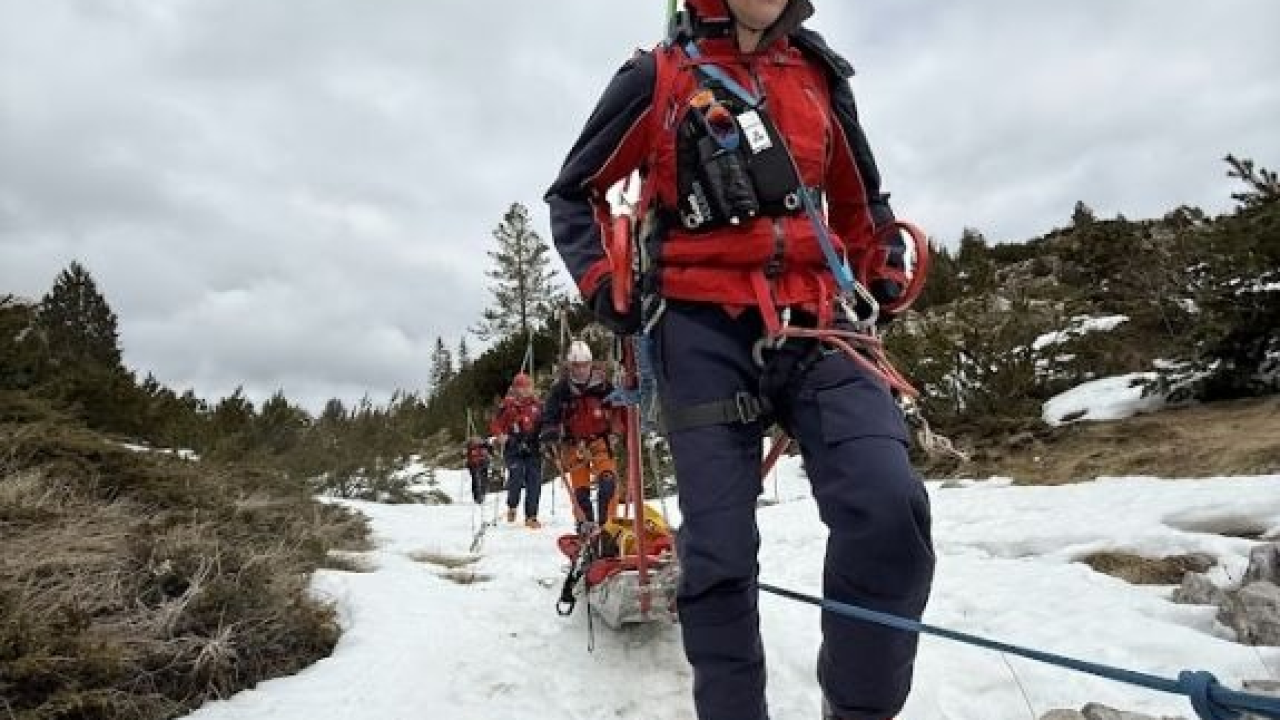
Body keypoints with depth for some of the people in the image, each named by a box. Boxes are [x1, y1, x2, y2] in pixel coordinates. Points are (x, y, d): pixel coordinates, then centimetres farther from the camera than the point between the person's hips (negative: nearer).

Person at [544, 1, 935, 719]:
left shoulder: (820, 76, 19)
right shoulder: (657, 76, 8)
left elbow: (859, 200, 31)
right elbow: (574, 193, 14)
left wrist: (883, 275, 18)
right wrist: (604, 282, 0)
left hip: (818, 328, 3)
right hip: (706, 336, -2)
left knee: (891, 512, -19)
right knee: (720, 553, -4)